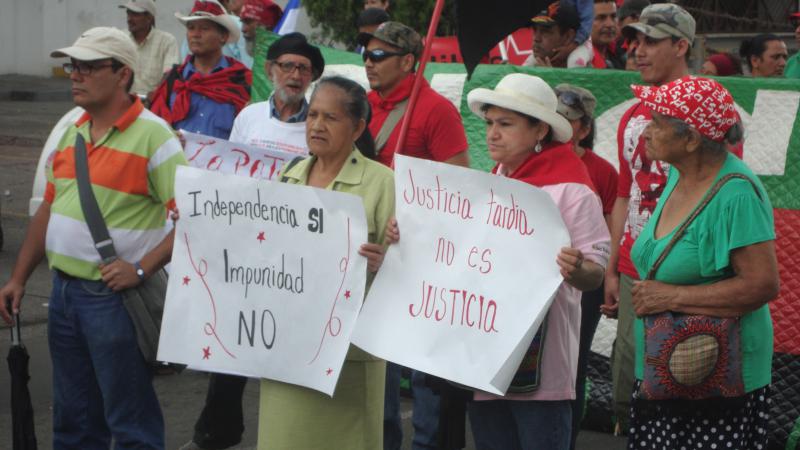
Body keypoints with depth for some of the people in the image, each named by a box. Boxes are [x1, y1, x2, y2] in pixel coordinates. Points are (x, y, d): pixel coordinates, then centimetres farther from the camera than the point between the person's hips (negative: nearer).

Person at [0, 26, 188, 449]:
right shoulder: (71, 132, 11)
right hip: (64, 292, 8)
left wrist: (141, 268, -22)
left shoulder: (152, 135, -13)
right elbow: (48, 209, 18)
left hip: (114, 298, -8)